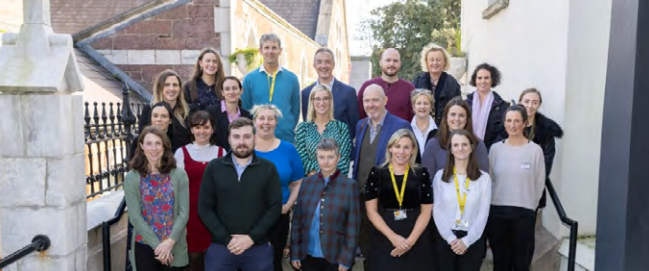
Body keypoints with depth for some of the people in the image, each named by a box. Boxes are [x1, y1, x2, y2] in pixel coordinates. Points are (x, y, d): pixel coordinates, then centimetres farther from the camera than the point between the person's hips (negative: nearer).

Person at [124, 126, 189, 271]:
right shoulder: (131, 178, -1)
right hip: (144, 246, 0)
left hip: (175, 248, 1)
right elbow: (135, 217, -6)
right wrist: (157, 245, -13)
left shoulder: (179, 175, 0)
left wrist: (170, 242, -15)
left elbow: (184, 212, -4)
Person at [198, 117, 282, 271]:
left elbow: (275, 207, -2)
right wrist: (226, 239, -9)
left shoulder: (268, 169, 2)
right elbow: (204, 208, 0)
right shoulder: (213, 168, 3)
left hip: (259, 247, 0)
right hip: (221, 246, 0)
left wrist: (252, 237, -11)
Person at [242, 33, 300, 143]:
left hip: (287, 139, 1)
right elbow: (244, 110, 5)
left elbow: (296, 109, 9)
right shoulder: (249, 79, 2)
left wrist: (289, 130, 4)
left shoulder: (291, 78, 4)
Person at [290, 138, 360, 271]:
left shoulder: (349, 185, -5)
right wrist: (295, 253, 2)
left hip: (336, 257, -2)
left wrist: (346, 258, -7)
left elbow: (353, 224, -5)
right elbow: (297, 218, 5)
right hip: (308, 255, 2)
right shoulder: (307, 182, 2)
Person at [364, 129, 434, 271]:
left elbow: (426, 212, 1)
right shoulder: (376, 173, 0)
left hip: (417, 243, 0)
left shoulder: (422, 174, 1)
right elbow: (371, 211, -2)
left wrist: (410, 240, -10)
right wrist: (393, 237, -12)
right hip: (383, 241, 0)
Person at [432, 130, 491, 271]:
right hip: (445, 239, 0)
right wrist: (451, 238, -10)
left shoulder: (483, 178, 1)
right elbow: (436, 210, -2)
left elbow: (483, 213, -2)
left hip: (473, 240, 0)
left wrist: (466, 240, -9)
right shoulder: (440, 176, 2)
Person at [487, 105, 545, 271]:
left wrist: (529, 206, 4)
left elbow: (539, 184, 0)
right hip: (497, 211, 2)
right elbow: (489, 179, 7)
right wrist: (494, 203, 6)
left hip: (524, 213, -2)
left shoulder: (535, 150, -5)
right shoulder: (495, 148, 1)